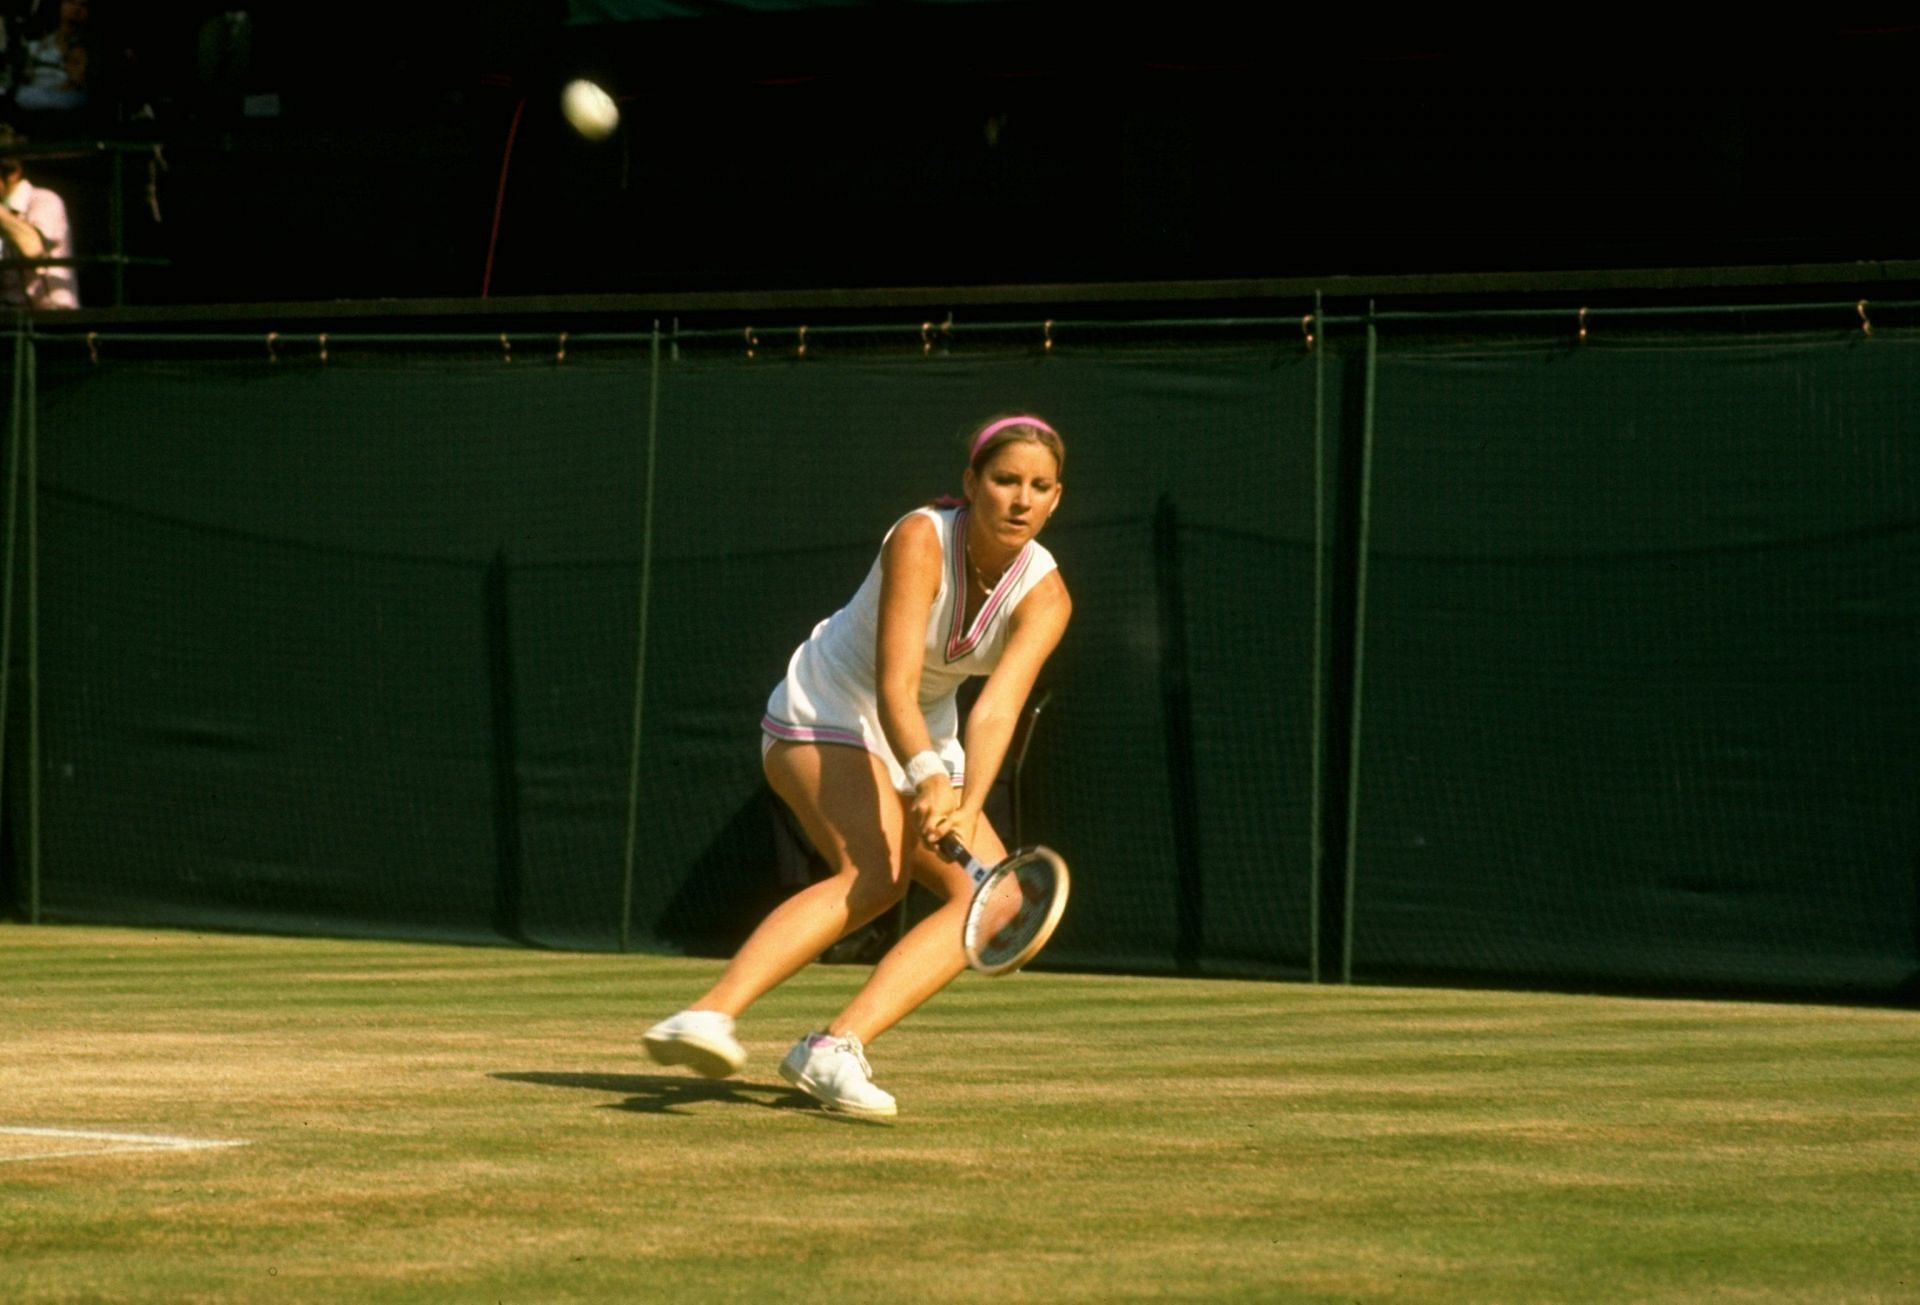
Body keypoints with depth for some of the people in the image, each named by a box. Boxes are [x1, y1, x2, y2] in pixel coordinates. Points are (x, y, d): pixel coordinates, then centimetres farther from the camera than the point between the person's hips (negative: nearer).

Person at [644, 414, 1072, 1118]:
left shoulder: (1045, 596, -13)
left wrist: (968, 806, -46)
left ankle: (834, 1046, -21)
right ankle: (709, 1016, -46)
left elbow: (997, 709, -28)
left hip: (925, 747, 6)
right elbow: (894, 689, -33)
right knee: (874, 874, -32)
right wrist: (928, 779, -51)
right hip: (823, 716, -6)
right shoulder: (921, 540, -25)